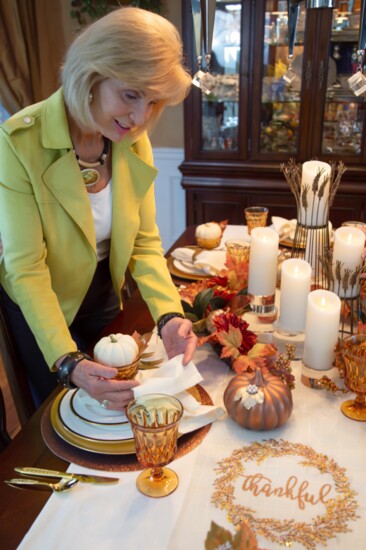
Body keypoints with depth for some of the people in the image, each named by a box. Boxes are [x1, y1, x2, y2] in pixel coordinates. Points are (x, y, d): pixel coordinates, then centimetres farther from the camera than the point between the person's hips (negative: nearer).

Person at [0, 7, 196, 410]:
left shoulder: (134, 142, -13)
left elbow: (144, 242, -12)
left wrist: (169, 315, -28)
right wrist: (68, 362, -41)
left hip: (103, 294, 5)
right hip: (38, 305, -4)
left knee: (112, 402, 27)